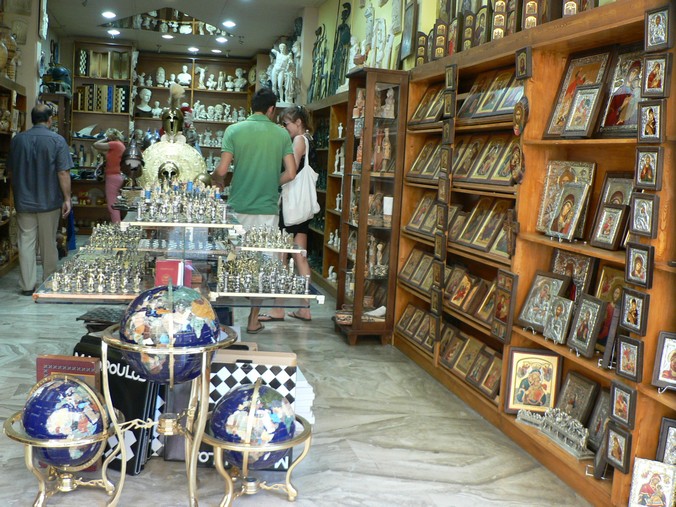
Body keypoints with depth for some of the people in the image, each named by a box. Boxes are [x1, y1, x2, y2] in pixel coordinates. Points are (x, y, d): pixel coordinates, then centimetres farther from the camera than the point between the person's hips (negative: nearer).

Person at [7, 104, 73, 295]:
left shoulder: (17, 139, 2)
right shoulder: (57, 140, -10)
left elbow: (11, 171, 11)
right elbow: (63, 173, -14)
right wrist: (67, 199, -7)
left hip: (24, 201, 2)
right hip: (49, 201, -2)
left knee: (26, 242, 7)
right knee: (48, 243, 9)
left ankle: (27, 286, 8)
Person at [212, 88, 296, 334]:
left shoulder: (234, 130, -3)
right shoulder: (282, 134, 0)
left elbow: (221, 170, -9)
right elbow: (291, 173, -4)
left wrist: (217, 180, 13)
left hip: (238, 207, 0)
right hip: (267, 209, 0)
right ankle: (253, 320, 14)